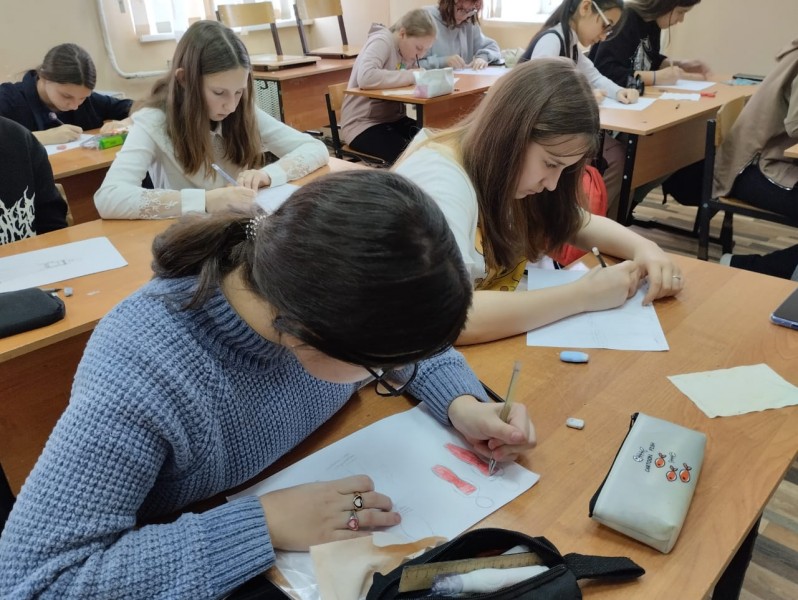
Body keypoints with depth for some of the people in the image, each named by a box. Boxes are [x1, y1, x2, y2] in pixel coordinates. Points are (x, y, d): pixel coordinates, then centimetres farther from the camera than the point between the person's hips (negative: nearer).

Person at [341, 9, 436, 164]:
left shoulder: (408, 48, 5)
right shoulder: (382, 42, -17)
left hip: (393, 119, 7)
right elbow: (365, 78, -35)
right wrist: (411, 76, -29)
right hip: (362, 123, -7)